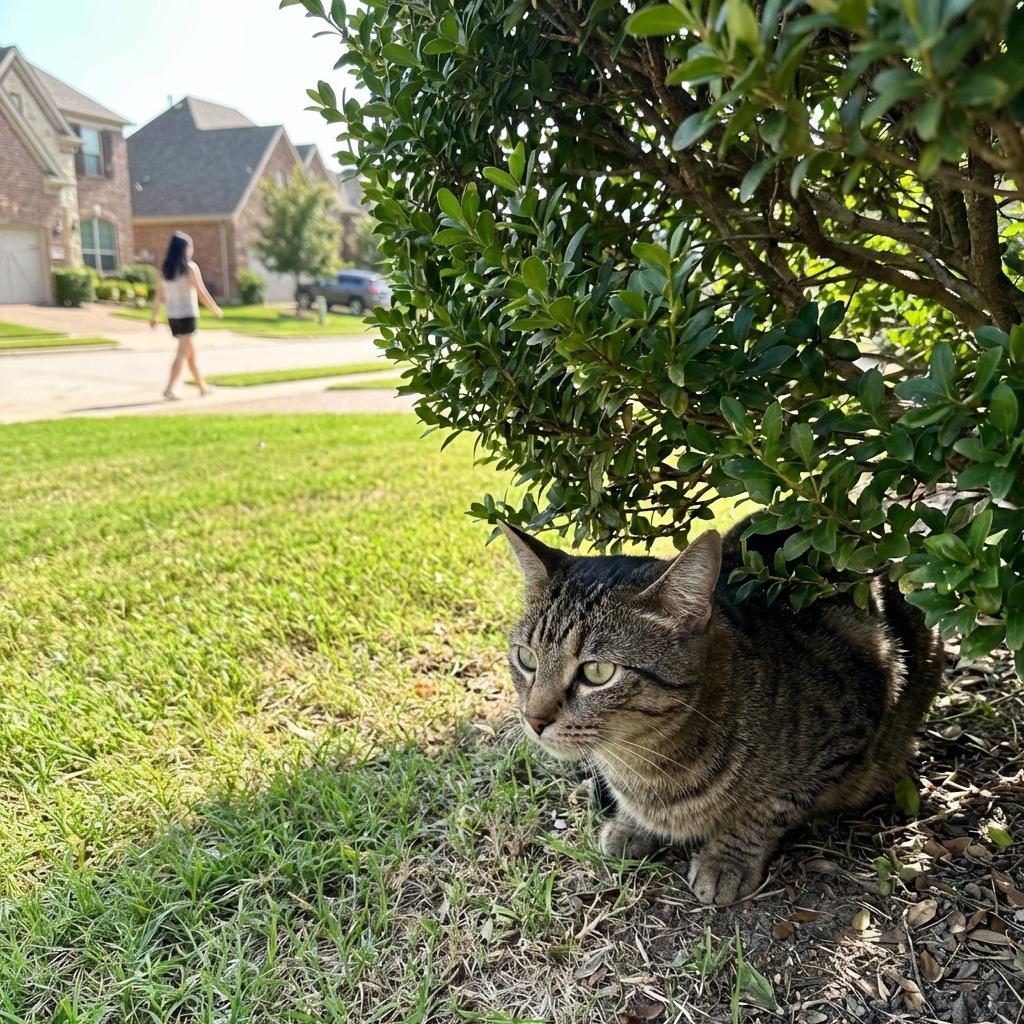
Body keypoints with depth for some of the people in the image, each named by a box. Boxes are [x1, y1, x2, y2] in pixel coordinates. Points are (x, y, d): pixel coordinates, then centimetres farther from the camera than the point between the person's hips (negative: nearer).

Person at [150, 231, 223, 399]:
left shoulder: (165, 269, 7)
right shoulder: (190, 268, -10)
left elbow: (158, 295, 6)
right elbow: (202, 293, -11)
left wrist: (154, 316, 13)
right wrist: (216, 310, 0)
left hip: (172, 316, 7)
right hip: (187, 315, -7)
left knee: (191, 353, 17)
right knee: (183, 353, -8)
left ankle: (203, 386, 27)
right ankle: (170, 389, -18)